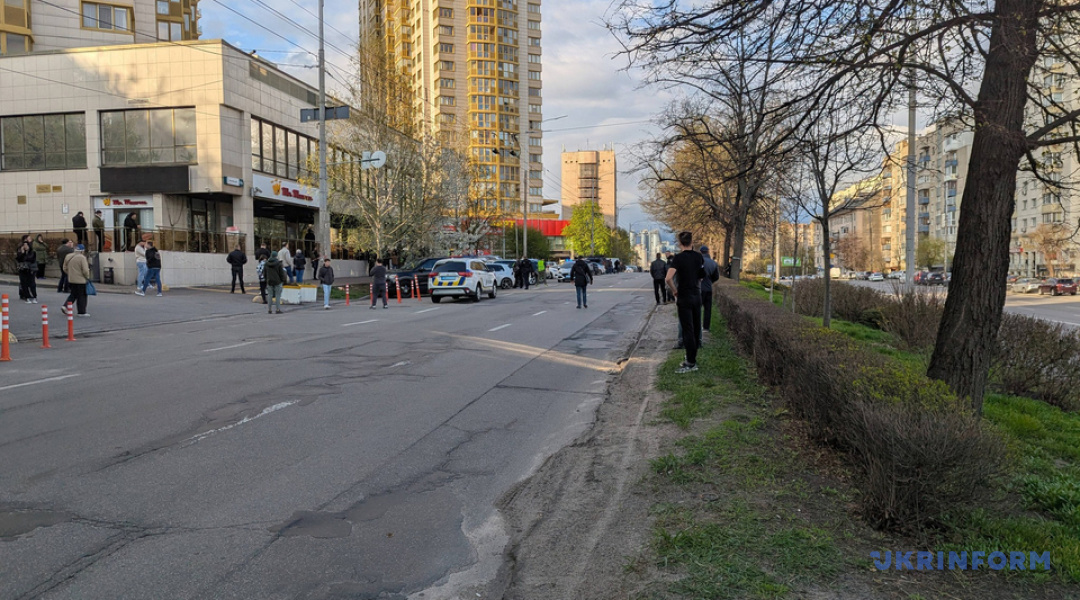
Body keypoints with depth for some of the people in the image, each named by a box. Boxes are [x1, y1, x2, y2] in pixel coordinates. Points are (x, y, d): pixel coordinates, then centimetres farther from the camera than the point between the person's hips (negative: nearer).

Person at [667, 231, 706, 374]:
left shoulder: (678, 258, -13)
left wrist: (675, 292, -10)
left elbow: (668, 278, -24)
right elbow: (701, 277, 11)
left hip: (684, 298, -5)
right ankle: (692, 358, 22)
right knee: (695, 328, 13)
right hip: (697, 296, 6)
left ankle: (691, 363, -2)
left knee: (687, 330, -3)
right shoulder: (699, 257, 3)